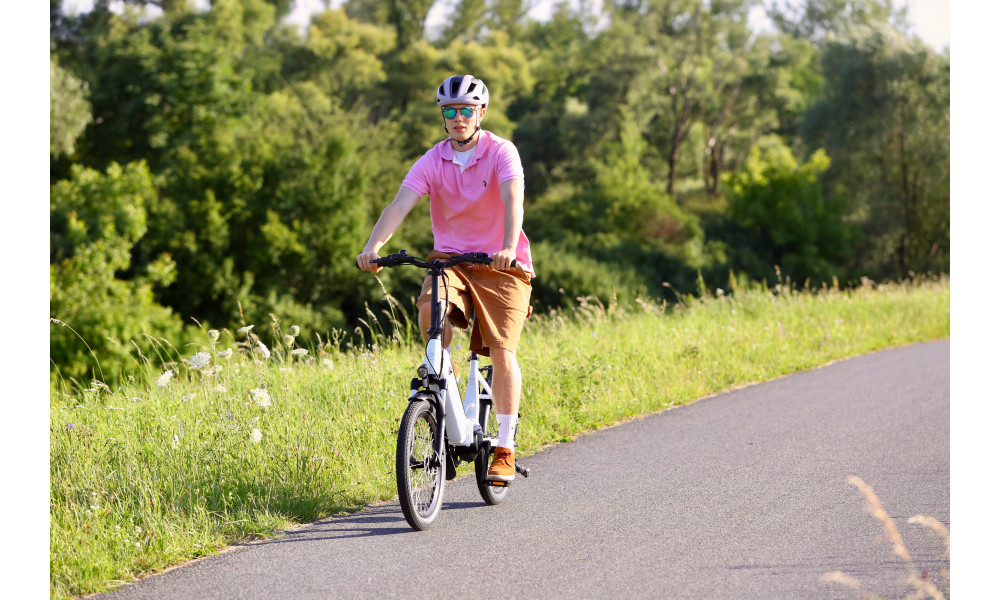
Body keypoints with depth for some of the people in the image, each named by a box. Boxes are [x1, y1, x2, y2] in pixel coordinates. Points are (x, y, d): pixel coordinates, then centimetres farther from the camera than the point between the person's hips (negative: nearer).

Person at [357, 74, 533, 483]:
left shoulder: (501, 152, -10)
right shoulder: (432, 161, -3)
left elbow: (513, 200, -27)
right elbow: (400, 205, -16)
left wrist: (508, 249, -45)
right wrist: (373, 247, -33)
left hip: (501, 265, -2)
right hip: (450, 260, 2)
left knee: (501, 352, -11)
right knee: (430, 310, -30)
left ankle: (505, 449, 0)